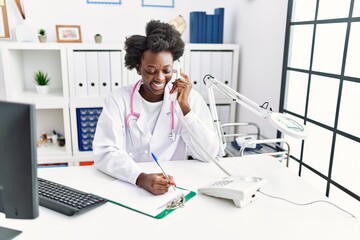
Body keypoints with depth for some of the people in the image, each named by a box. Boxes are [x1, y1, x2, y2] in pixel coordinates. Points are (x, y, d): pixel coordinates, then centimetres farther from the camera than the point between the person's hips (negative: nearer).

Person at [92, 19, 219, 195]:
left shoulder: (191, 98, -2)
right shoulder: (118, 99, -4)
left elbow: (208, 154, -8)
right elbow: (104, 153, -15)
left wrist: (184, 106, -15)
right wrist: (142, 178, -31)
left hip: (176, 187, 1)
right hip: (128, 186, -1)